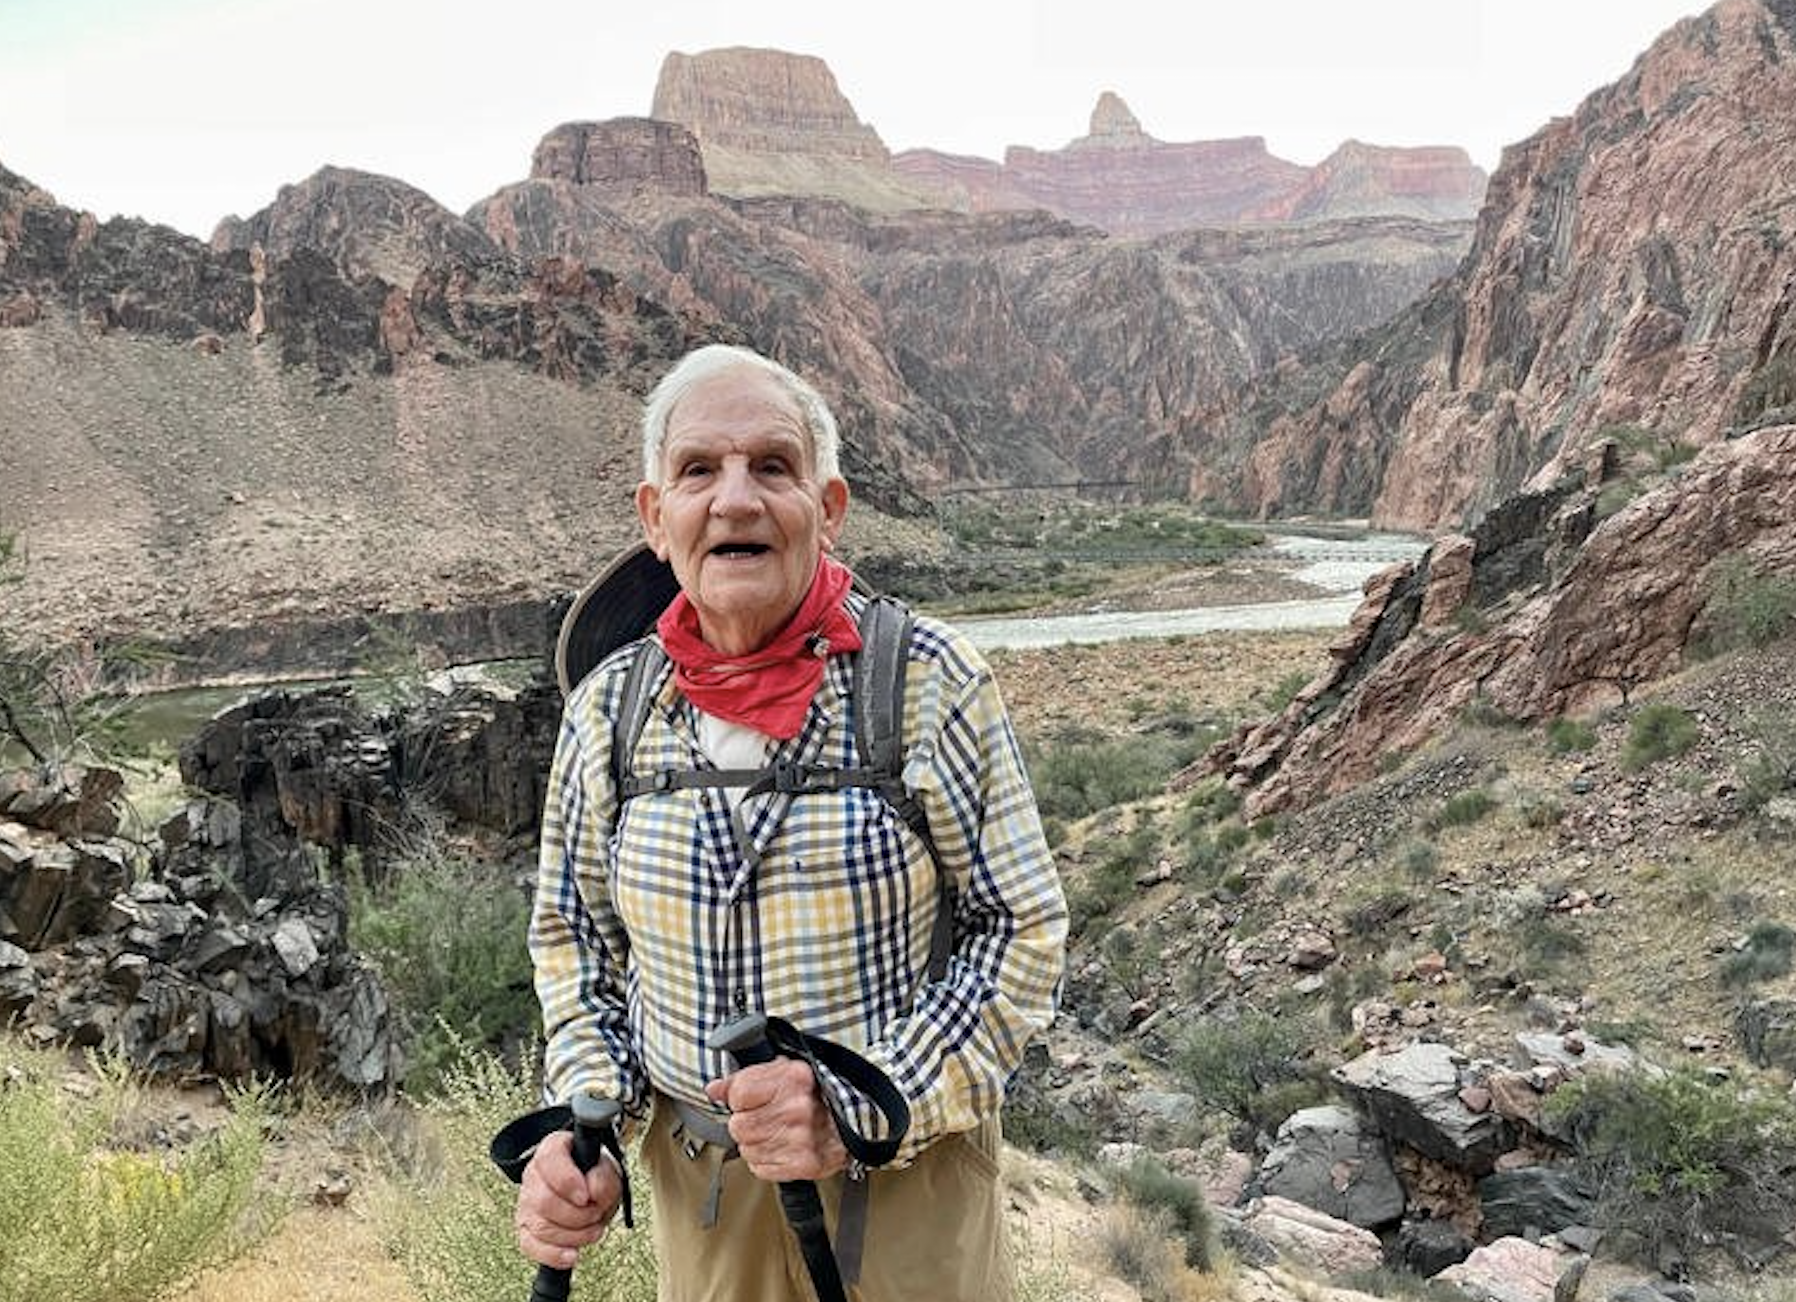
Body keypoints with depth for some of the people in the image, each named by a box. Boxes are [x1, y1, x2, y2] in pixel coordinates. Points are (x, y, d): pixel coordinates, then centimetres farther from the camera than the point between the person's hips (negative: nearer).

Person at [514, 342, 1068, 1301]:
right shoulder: (608, 708, -5)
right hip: (695, 1183, 3)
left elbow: (1024, 930, -9)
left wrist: (865, 1107, -18)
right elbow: (572, 934, 8)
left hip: (909, 1171, -2)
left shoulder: (927, 680, -14)